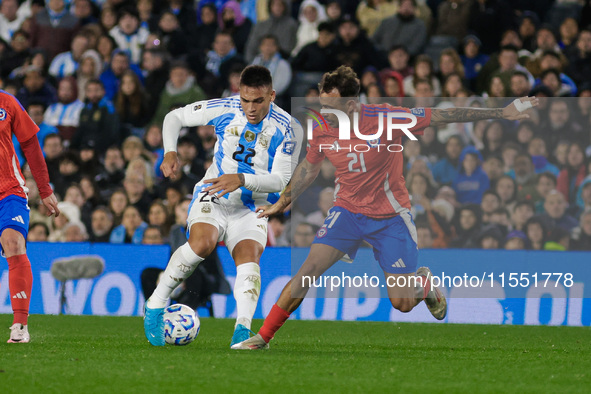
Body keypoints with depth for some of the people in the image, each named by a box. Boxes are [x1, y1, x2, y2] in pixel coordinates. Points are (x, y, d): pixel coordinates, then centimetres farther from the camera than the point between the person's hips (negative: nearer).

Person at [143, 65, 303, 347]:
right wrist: (170, 152, -13)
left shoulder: (288, 129, -13)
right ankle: (156, 303, -17)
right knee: (203, 242, -31)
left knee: (249, 255, -28)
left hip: (251, 210, 0)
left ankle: (242, 332, -39)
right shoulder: (224, 110, -9)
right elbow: (175, 117, 5)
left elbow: (280, 180, -16)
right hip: (212, 198, 0)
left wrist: (241, 180, -32)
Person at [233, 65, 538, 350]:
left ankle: (424, 282, 33)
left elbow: (443, 116, -15)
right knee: (309, 269, -17)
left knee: (402, 303, -3)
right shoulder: (321, 131, -10)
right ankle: (263, 337, -9)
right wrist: (282, 202, 16)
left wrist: (502, 113, -12)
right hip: (347, 210, 2)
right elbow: (309, 167, 13)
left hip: (390, 216, -2)